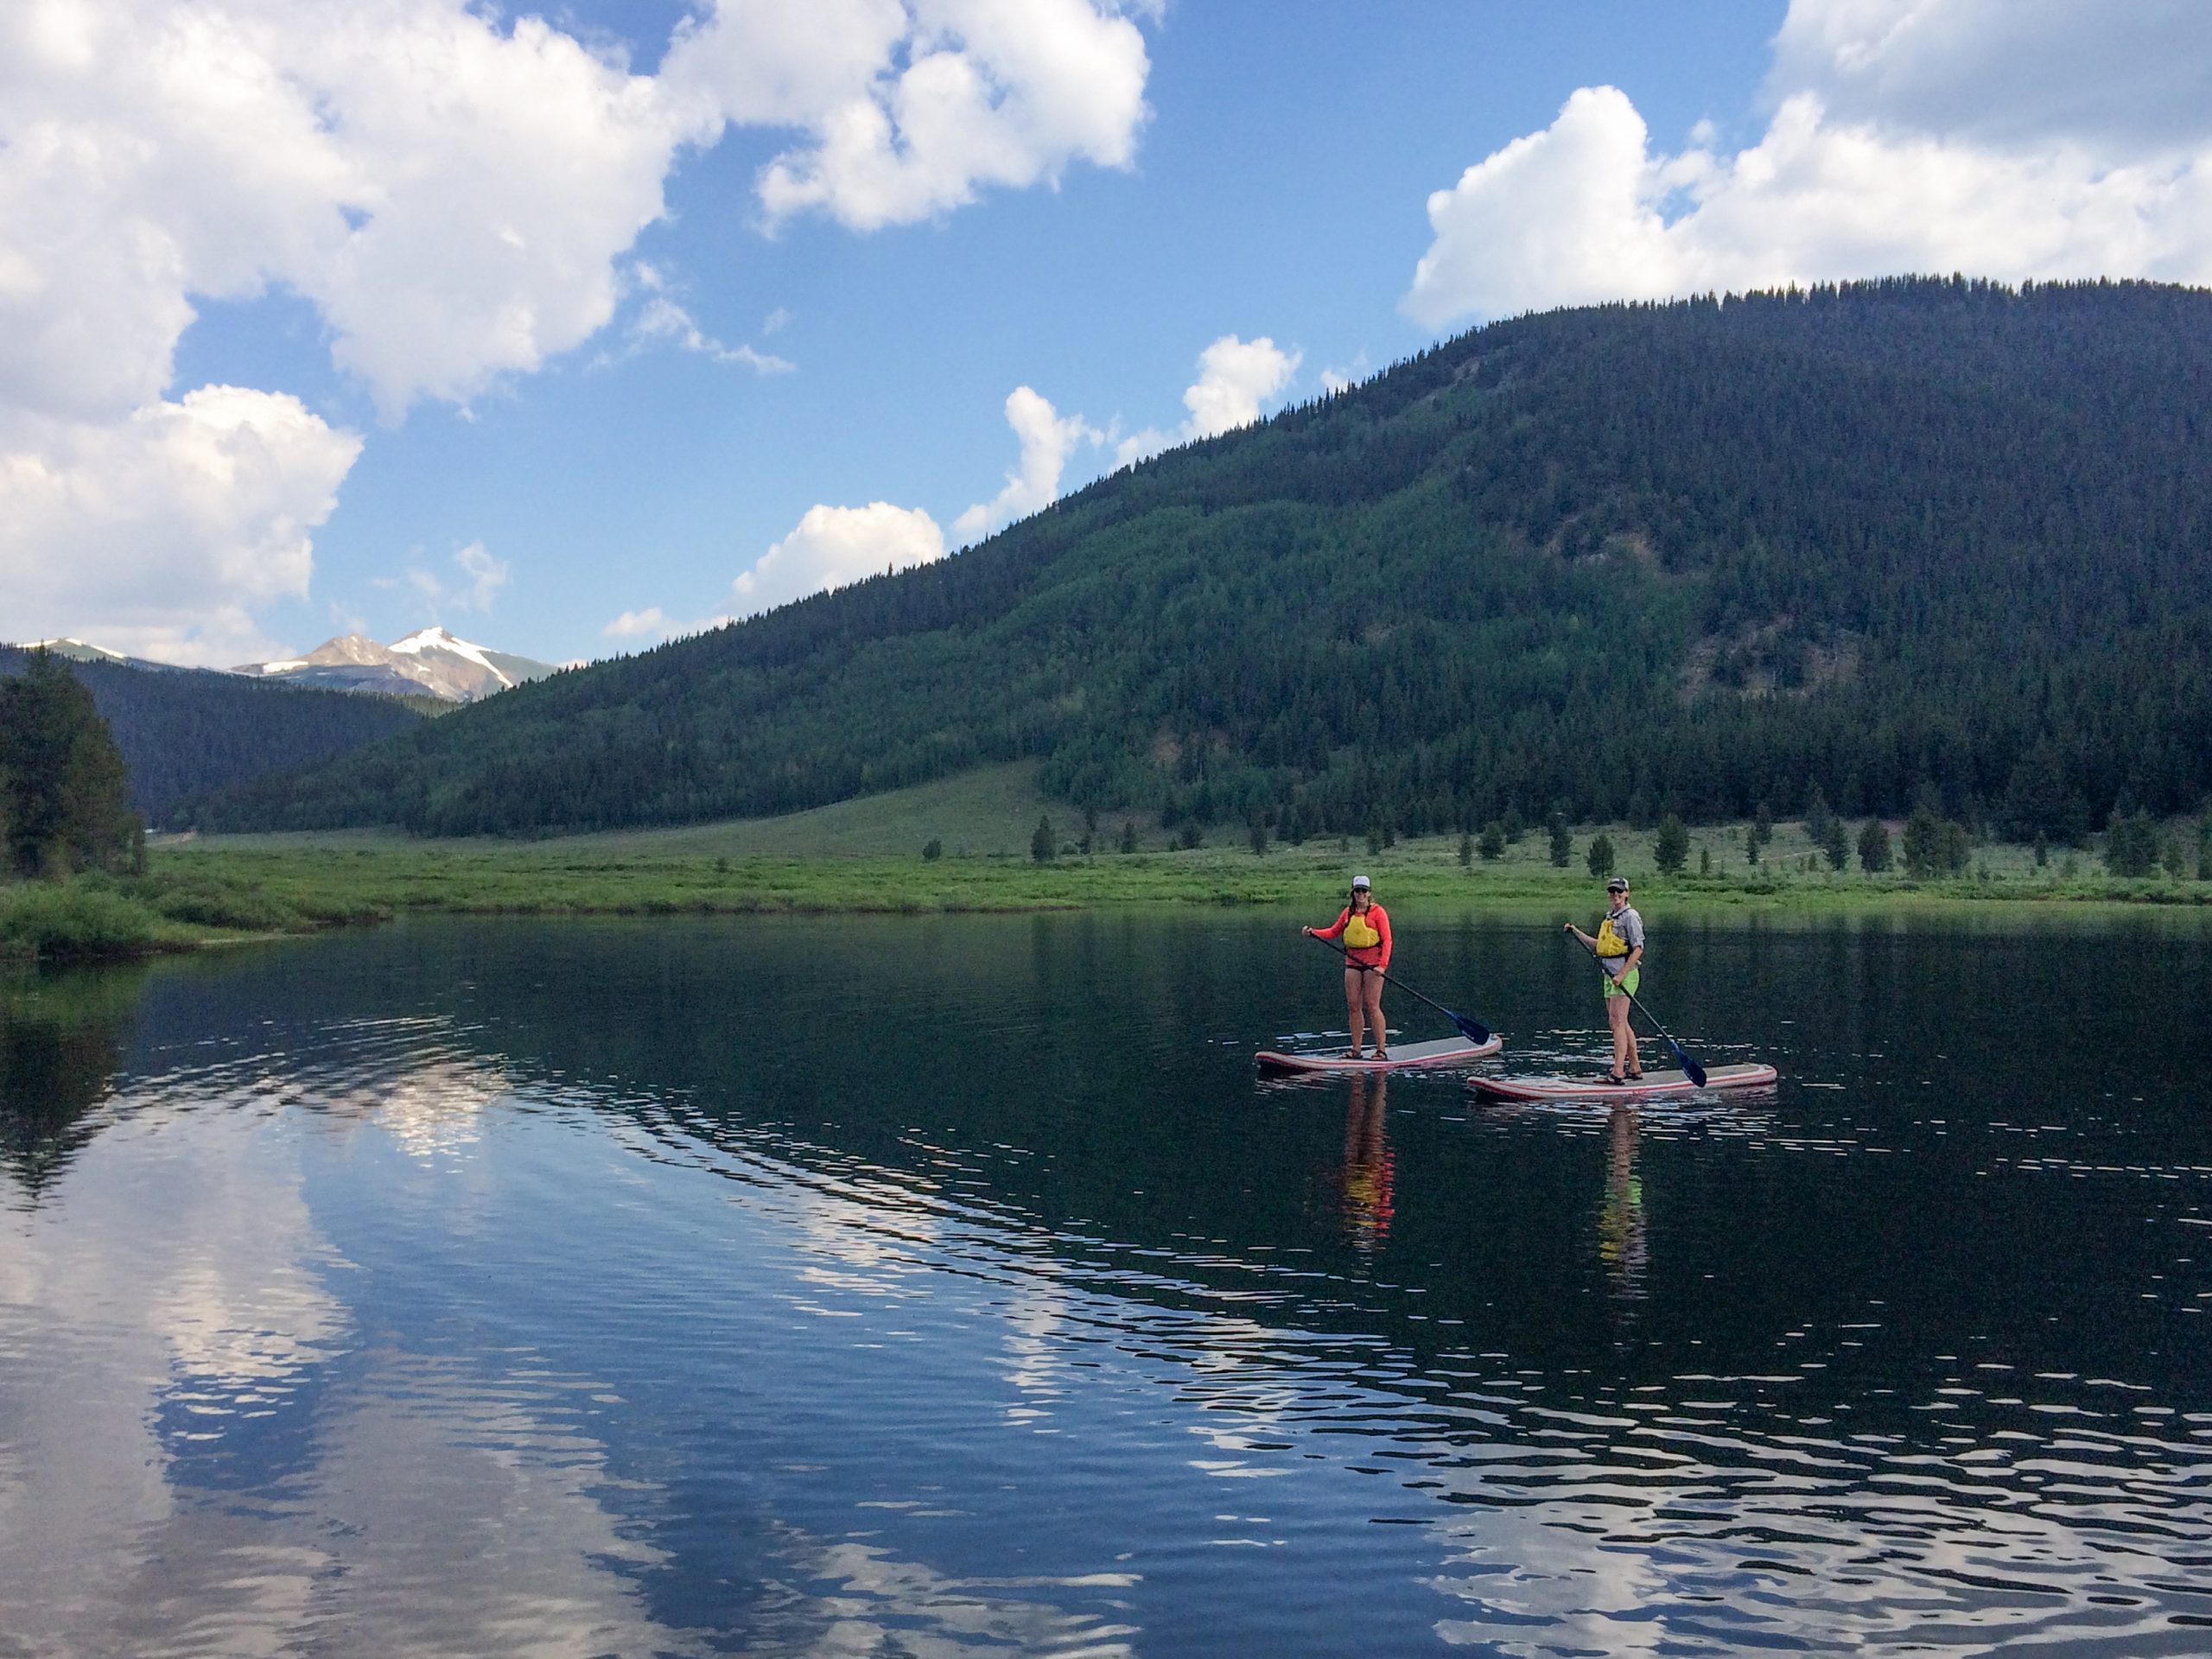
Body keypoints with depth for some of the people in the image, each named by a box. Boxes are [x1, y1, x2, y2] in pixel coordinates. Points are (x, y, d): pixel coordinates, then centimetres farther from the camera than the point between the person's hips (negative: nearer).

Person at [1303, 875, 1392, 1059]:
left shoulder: (1378, 912, -3)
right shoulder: (1348, 912, 14)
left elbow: (1387, 940, -8)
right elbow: (1333, 932, 17)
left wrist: (1383, 965, -18)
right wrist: (1313, 932, 1)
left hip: (1373, 961, -6)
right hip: (1352, 962, 6)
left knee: (1372, 1006, -9)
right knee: (1353, 1005, 4)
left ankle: (1381, 1049, -4)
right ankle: (1356, 1048, 10)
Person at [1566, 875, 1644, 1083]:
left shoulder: (1630, 916, -9)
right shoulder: (1609, 917, 18)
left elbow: (1638, 949, -14)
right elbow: (1599, 945, 27)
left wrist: (1622, 974, -19)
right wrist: (1576, 932, 24)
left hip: (1624, 974, -9)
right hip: (1611, 975, 9)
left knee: (1617, 1021, -14)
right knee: (1621, 1023, 12)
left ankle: (1618, 1072, -17)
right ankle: (1635, 1068, 20)